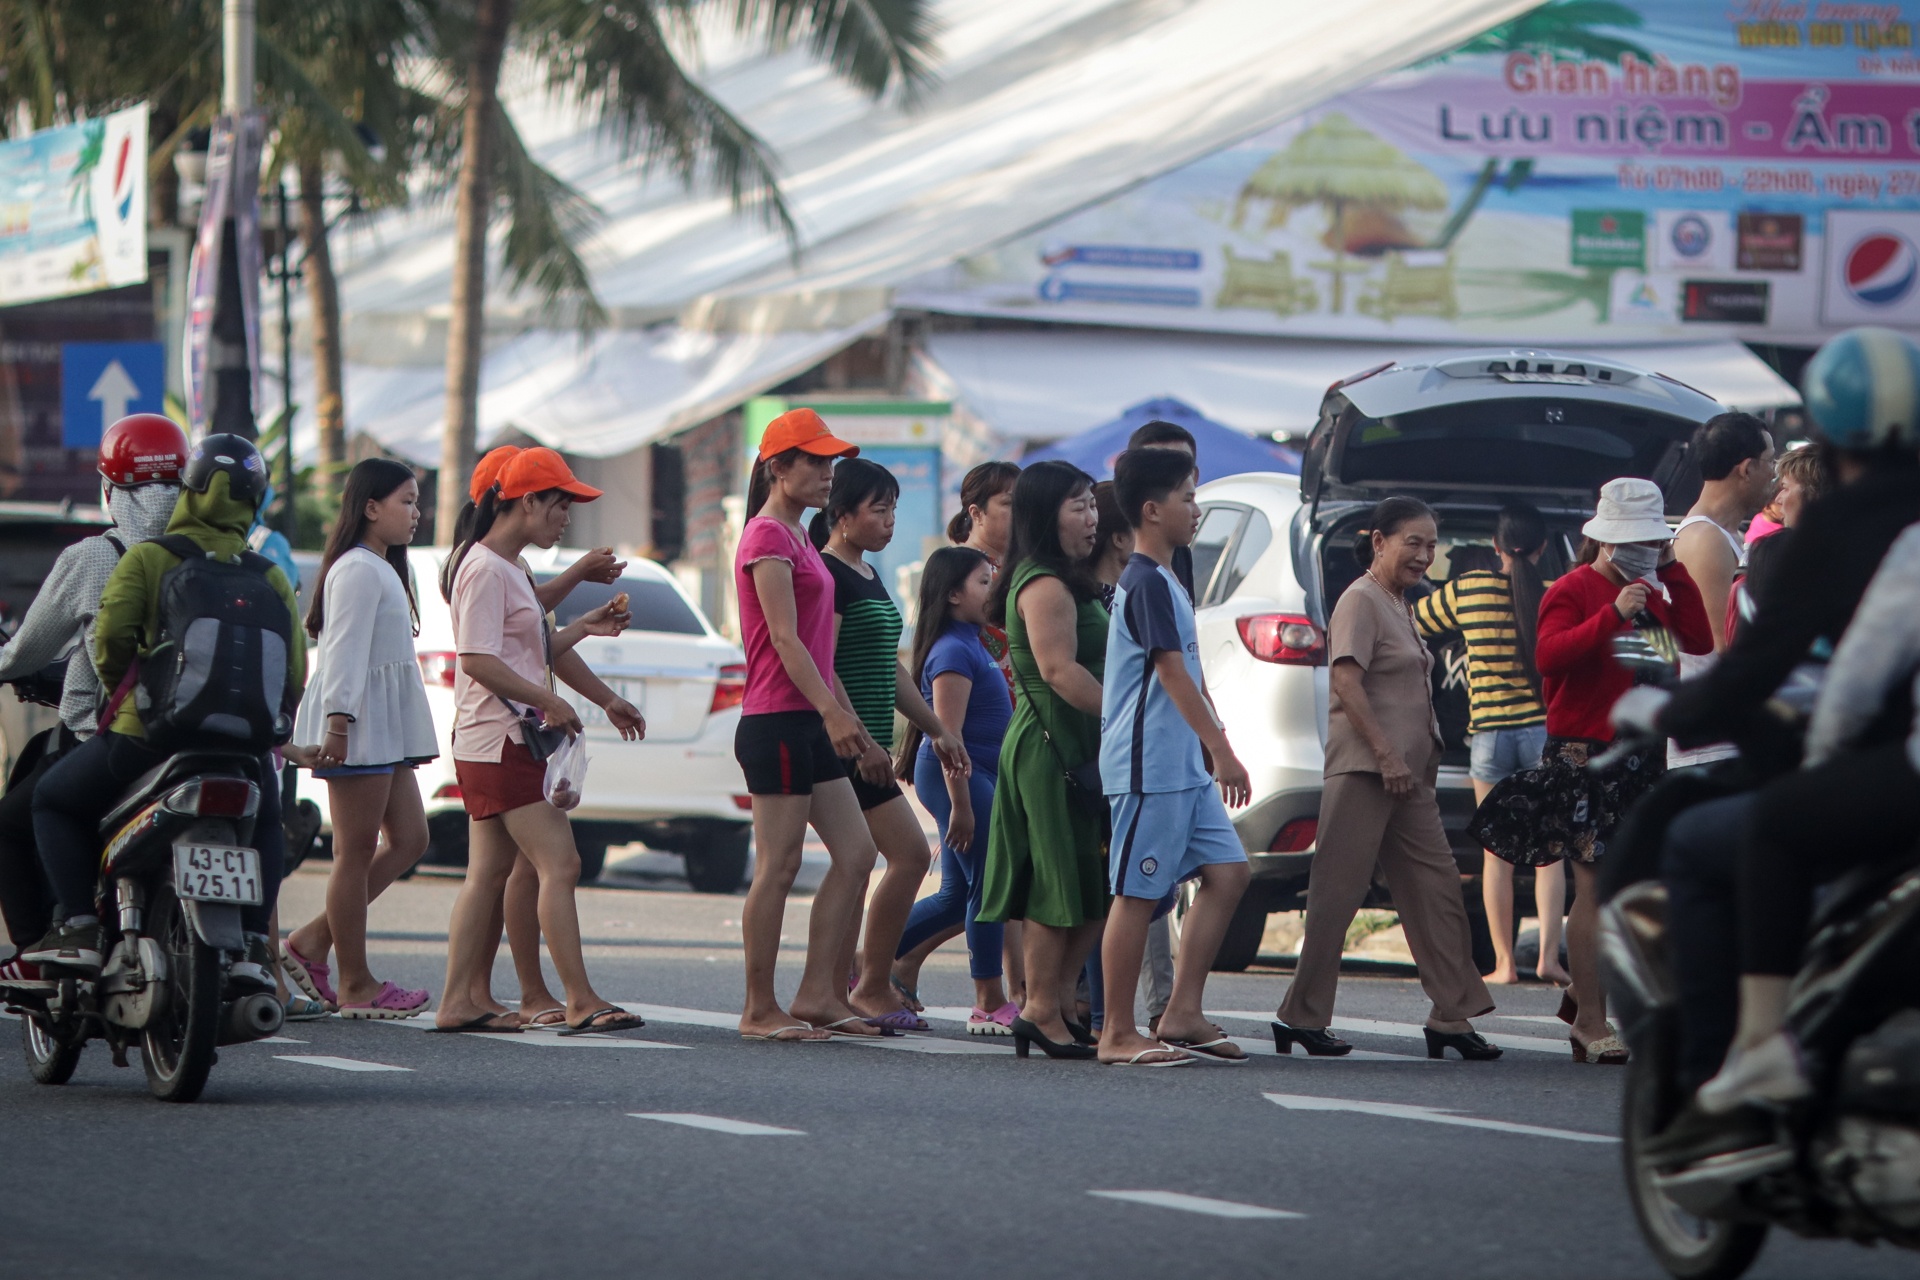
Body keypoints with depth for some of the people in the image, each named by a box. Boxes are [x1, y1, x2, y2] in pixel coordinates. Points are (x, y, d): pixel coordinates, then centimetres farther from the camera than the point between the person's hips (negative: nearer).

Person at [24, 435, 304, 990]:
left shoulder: (146, 559, -2)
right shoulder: (270, 578, 7)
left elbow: (111, 635, -13)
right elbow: (295, 667, 3)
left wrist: (121, 687, 7)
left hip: (144, 736, -3)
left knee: (54, 801, 21)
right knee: (265, 822, 33)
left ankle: (78, 926, 5)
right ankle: (252, 944, 17)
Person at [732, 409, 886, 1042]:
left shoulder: (797, 538, 19)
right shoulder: (768, 538, -11)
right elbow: (784, 638, -19)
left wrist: (841, 715, 21)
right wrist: (832, 711, -25)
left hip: (810, 722, 10)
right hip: (776, 721, -10)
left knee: (856, 853, 7)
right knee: (778, 866, -5)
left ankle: (818, 996, 11)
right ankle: (760, 1009, 1)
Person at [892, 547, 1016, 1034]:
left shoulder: (972, 646, 17)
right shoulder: (955, 651, -14)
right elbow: (947, 734, -20)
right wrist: (961, 804, -23)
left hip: (978, 775, 10)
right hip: (957, 775, -10)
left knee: (958, 894, 13)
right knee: (988, 886, -6)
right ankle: (990, 1004, -2)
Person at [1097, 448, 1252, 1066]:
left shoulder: (1163, 582, 18)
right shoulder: (1148, 583, -13)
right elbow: (1173, 673, -19)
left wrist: (1212, 749, 22)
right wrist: (1223, 751, -22)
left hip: (1184, 768, 10)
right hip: (1149, 766, -10)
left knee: (1226, 872, 6)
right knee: (1137, 893, -6)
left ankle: (1183, 1014, 7)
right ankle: (1118, 1034, -2)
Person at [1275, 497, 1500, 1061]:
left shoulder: (1397, 604, 20)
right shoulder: (1361, 600, -8)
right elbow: (1346, 680, -18)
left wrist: (1421, 760, 17)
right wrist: (1385, 755, -21)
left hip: (1408, 773, 10)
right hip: (1364, 770, -10)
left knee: (1437, 887, 6)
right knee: (1338, 892, -6)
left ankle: (1451, 1016, 7)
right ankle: (1302, 1018, -2)